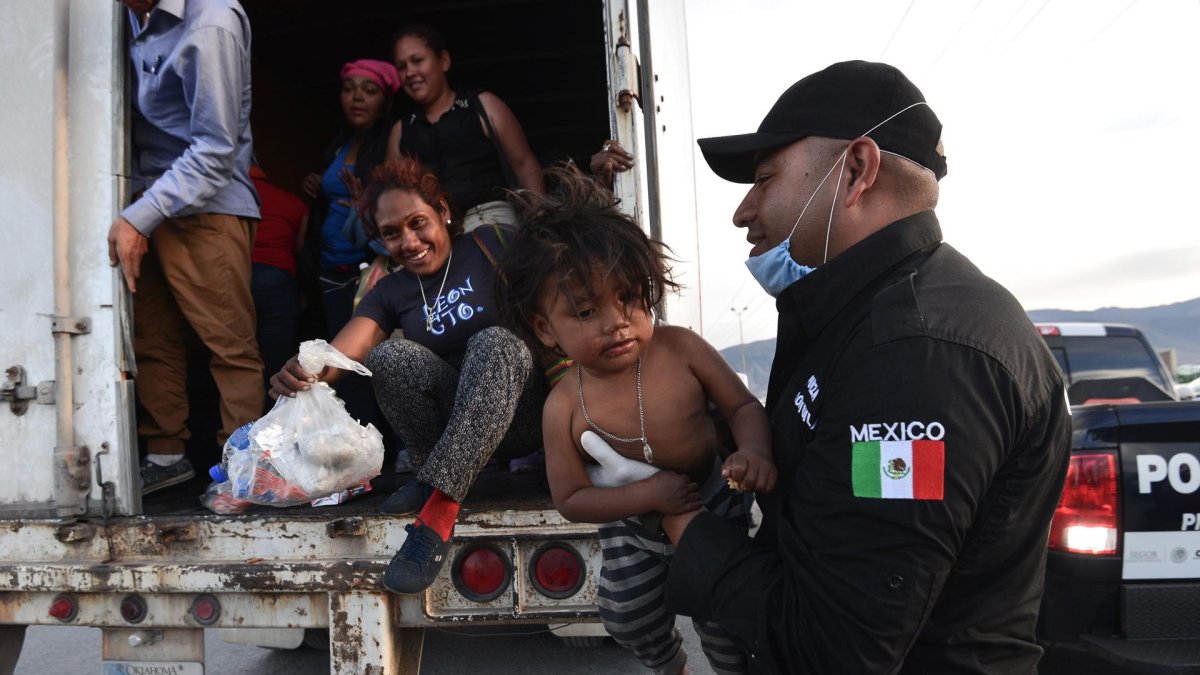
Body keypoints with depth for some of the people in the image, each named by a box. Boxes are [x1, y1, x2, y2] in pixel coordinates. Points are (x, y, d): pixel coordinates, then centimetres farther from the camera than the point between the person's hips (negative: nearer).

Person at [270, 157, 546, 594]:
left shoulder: (490, 246, 0)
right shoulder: (390, 292, 7)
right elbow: (344, 350, -10)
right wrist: (304, 372, -32)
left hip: (522, 413, -2)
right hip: (456, 420, 2)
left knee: (493, 343, -35)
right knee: (388, 355, -24)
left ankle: (439, 507, -37)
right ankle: (432, 471, -10)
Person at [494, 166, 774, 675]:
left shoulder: (682, 350, -23)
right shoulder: (565, 409, -24)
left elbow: (743, 406, -10)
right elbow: (570, 500, -16)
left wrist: (754, 451, -32)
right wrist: (650, 494, -28)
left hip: (714, 505, -1)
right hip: (632, 528, 1)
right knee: (631, 623, 20)